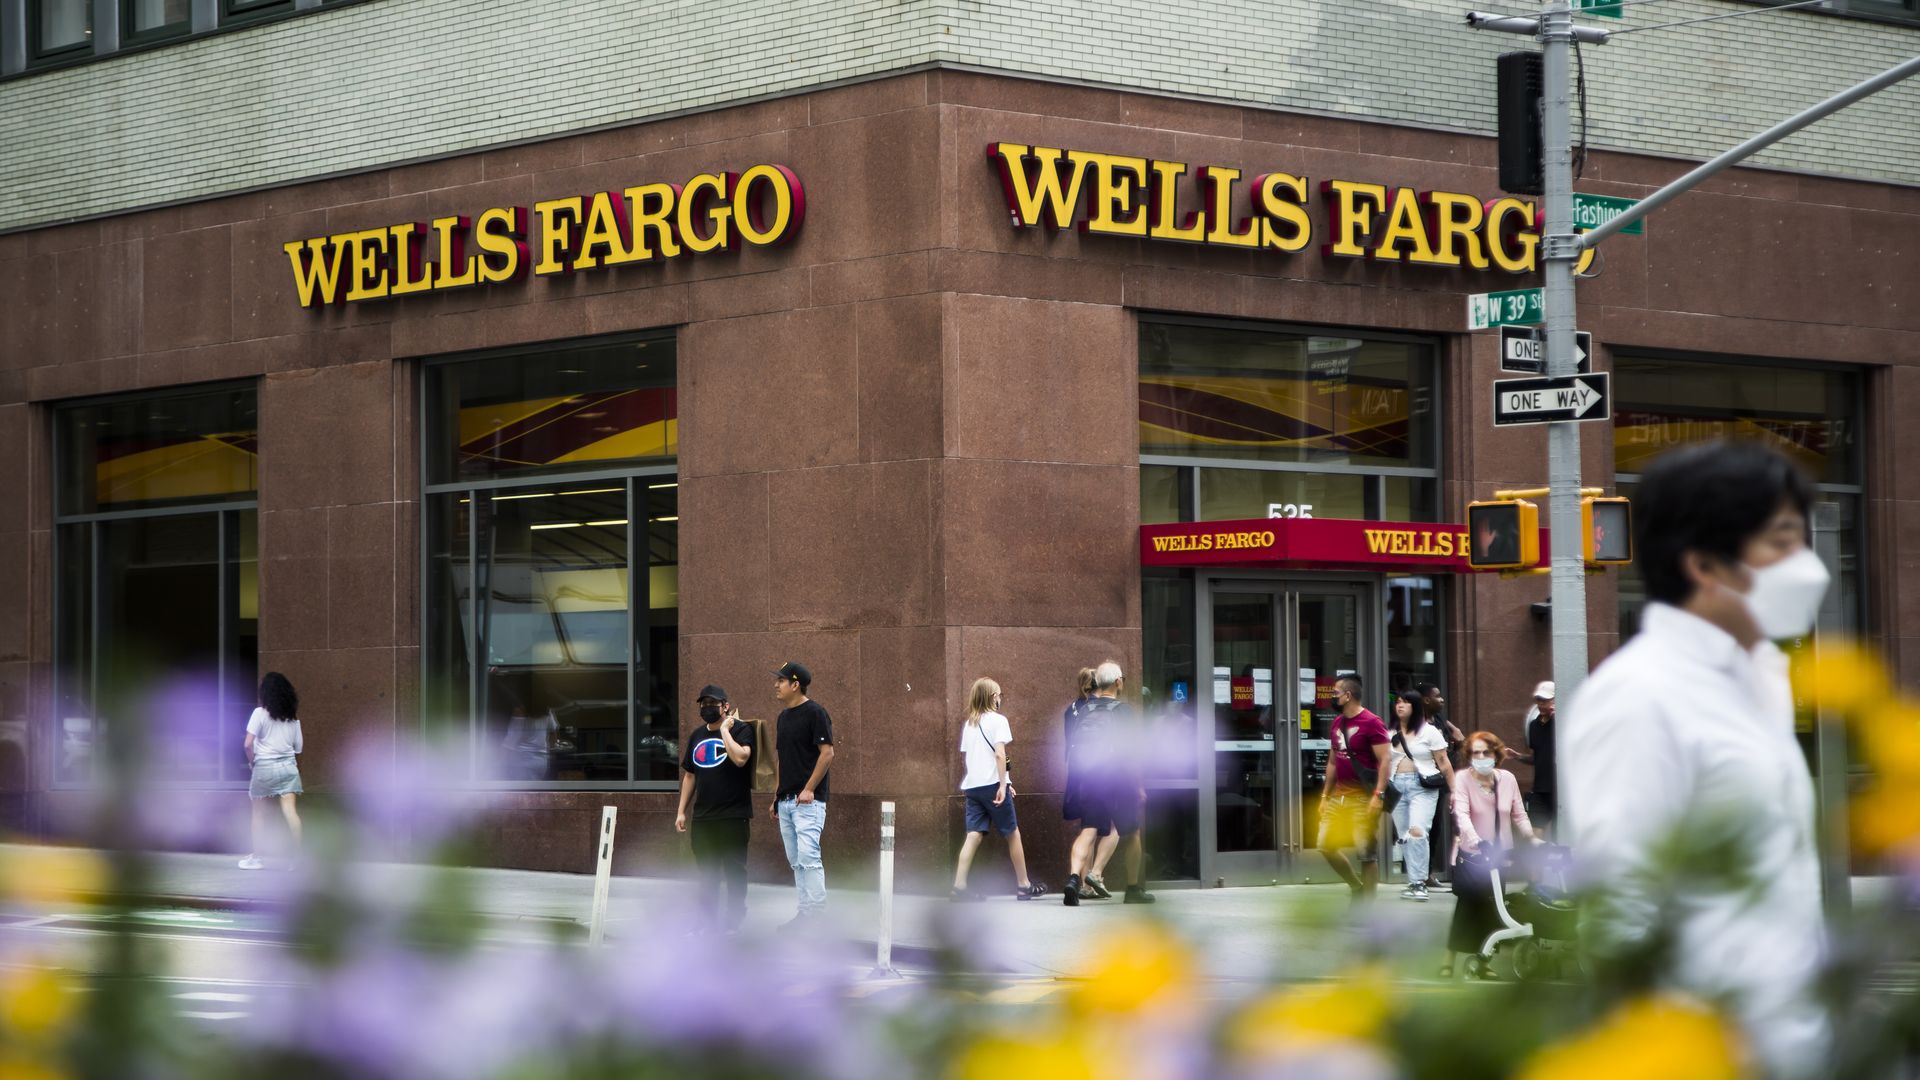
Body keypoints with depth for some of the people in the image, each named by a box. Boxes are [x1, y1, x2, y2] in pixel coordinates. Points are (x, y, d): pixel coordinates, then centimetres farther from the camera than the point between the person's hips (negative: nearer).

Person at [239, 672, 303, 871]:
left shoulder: (260, 713, -6)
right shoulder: (292, 717, 8)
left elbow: (248, 744, -12)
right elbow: (299, 748, 8)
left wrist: (252, 759, 5)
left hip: (265, 766, -3)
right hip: (288, 765, 3)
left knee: (259, 814, 10)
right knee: (290, 811, -5)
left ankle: (257, 856, 16)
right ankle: (295, 855, -12)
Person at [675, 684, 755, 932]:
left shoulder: (741, 730, -4)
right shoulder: (697, 736, 15)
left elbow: (740, 758, -25)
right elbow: (690, 775, 19)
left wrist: (725, 729, -16)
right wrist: (681, 811, 15)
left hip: (733, 815, -6)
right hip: (702, 816, 6)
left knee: (734, 870, -1)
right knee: (706, 870, 10)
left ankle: (733, 920, 4)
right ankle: (707, 918, 16)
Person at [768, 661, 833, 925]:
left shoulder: (814, 713, -9)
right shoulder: (783, 717, 17)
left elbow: (827, 752, -14)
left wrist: (809, 789, -18)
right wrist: (776, 797, 19)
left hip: (808, 800, -9)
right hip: (786, 801, 9)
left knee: (808, 856, -15)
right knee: (795, 861, 9)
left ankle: (818, 911, -13)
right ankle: (805, 911, 12)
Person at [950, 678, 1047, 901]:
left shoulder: (969, 723, 15)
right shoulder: (997, 720, -4)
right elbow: (1000, 754, -14)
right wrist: (1003, 785, -17)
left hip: (971, 785, 6)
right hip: (992, 783, -6)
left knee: (974, 835, 0)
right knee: (1012, 833, 7)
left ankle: (960, 886, -13)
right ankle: (1023, 885, 13)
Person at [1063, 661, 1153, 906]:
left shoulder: (1084, 711, 8)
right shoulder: (1123, 711, -5)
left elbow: (1077, 749, 10)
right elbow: (1130, 752, -7)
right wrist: (1139, 785, -1)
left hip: (1089, 778, 3)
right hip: (1119, 779, -3)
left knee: (1088, 832, -2)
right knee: (1131, 833, 14)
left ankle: (1074, 878, -27)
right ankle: (1133, 889, 21)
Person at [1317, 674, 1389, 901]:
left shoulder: (1371, 723, -11)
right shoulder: (1337, 724, 13)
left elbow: (1384, 761, -15)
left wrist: (1378, 795, -23)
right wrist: (1325, 795, 18)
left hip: (1362, 798, -8)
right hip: (1339, 796, 8)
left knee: (1366, 852, -4)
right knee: (1326, 845, 7)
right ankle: (1358, 887, 24)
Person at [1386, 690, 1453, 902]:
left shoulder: (1429, 732, 1)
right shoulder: (1391, 734, 14)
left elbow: (1443, 763, 0)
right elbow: (1386, 764, 17)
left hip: (1423, 787, -5)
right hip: (1397, 786, 5)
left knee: (1417, 832, -20)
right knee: (1404, 836, 5)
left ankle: (1418, 883, -19)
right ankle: (1415, 882, 13)